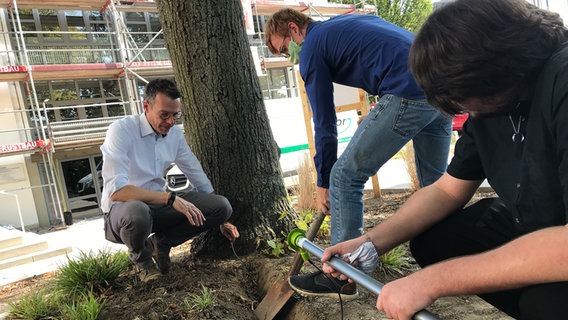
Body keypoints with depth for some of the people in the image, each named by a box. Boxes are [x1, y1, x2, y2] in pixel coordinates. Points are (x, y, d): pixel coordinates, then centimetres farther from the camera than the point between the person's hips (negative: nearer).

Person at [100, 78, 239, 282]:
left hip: (158, 206, 5)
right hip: (123, 210, -5)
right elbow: (116, 190, -29)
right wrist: (170, 198, -34)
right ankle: (141, 257, -5)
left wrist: (221, 219, 11)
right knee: (137, 212, -42)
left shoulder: (175, 134, 1)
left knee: (222, 206, -12)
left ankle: (160, 244, 6)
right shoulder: (121, 131, -17)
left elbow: (200, 180, 9)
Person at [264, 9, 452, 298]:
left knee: (345, 177, 0)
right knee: (435, 180, 22)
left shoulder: (312, 47, 4)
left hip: (408, 95, -9)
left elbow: (324, 123, 3)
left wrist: (323, 183, 11)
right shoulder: (346, 22, 28)